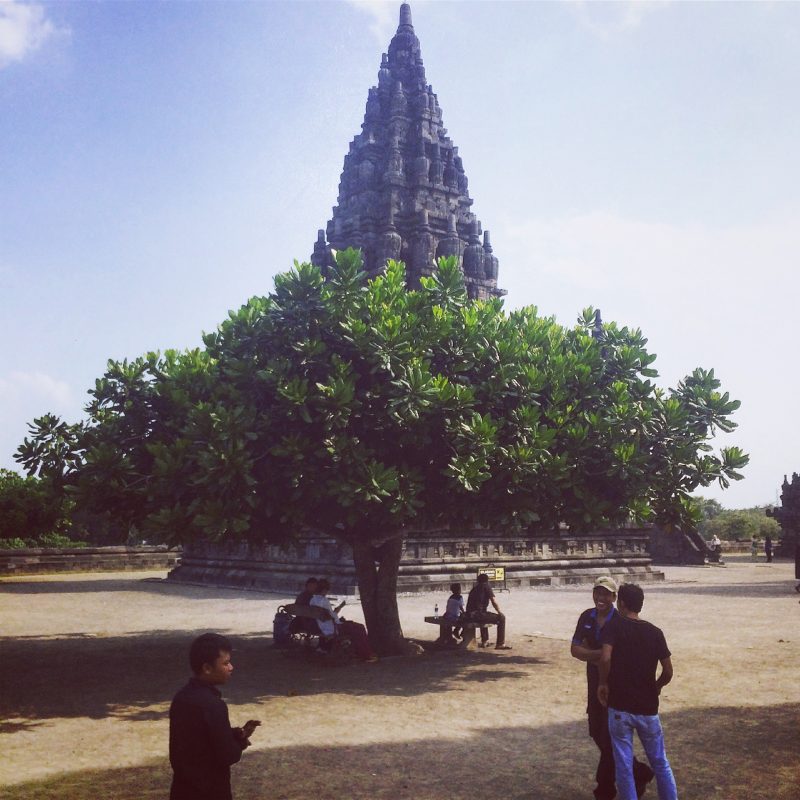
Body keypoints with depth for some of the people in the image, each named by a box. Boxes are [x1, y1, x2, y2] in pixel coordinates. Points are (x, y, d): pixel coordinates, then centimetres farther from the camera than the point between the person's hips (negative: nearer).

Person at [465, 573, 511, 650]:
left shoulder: (474, 588, 23)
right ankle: (500, 644, -2)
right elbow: (494, 602, -5)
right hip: (478, 614, -8)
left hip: (469, 616, 8)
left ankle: (484, 641, 43)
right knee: (501, 618, 1)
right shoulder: (486, 586, 2)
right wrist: (500, 612, 11)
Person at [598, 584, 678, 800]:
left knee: (624, 766, 7)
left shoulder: (613, 626, -8)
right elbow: (668, 672, 0)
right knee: (660, 763, 16)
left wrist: (603, 683, -7)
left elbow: (605, 658, -24)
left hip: (619, 707, -3)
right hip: (648, 707, 3)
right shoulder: (655, 632, 1)